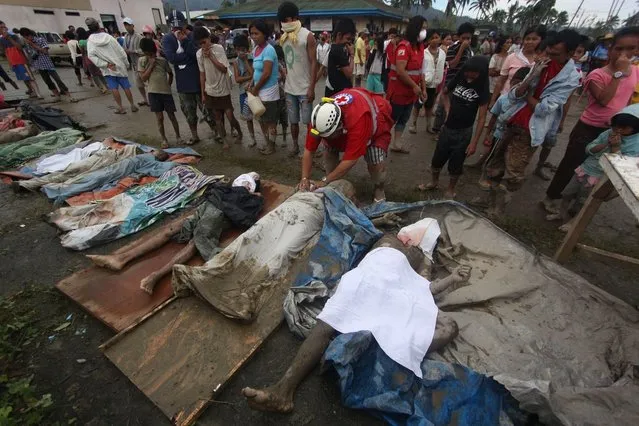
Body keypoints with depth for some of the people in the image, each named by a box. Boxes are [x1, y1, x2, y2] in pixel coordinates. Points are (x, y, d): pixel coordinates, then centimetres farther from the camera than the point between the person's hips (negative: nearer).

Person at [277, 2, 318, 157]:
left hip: (304, 88, -5)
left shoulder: (307, 36, -7)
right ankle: (295, 145, 25)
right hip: (289, 87, 5)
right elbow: (285, 61, 15)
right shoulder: (283, 37, 10)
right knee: (293, 120, 11)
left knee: (308, 121, 0)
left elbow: (313, 63, -10)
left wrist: (311, 88, -16)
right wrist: (284, 81, 11)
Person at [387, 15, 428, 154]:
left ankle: (397, 144, 26)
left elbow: (419, 70, 16)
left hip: (411, 92, 9)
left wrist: (423, 88, 11)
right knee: (390, 119, 2)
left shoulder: (420, 46, 10)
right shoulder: (404, 46, -18)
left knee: (403, 119, 15)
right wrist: (414, 86, -20)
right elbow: (400, 71, -26)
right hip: (398, 91, -9)